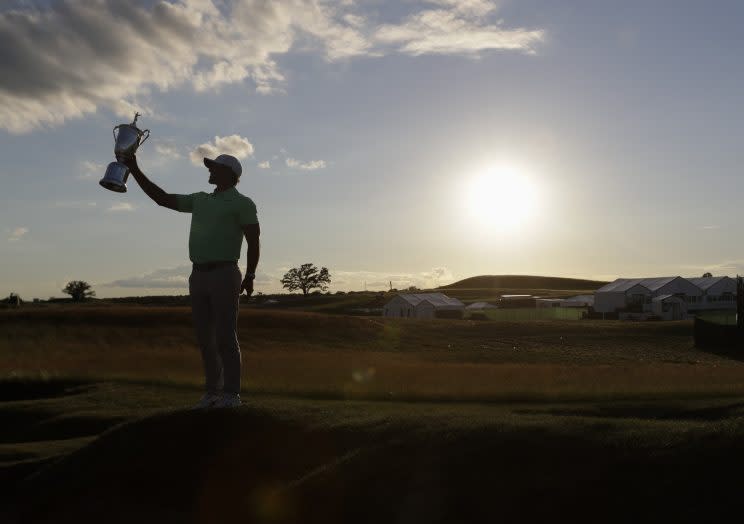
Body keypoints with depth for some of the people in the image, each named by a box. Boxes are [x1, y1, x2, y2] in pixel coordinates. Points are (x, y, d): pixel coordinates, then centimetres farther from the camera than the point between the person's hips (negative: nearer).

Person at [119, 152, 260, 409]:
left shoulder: (242, 203, -2)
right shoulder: (200, 200, 18)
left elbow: (254, 240, -8)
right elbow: (162, 198, 17)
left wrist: (250, 277, -14)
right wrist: (134, 169, 13)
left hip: (225, 275, -7)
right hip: (198, 276, 7)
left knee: (225, 337, -8)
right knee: (205, 338, 6)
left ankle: (231, 394, 0)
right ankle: (213, 392, 14)